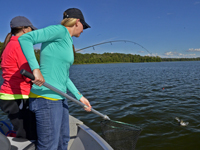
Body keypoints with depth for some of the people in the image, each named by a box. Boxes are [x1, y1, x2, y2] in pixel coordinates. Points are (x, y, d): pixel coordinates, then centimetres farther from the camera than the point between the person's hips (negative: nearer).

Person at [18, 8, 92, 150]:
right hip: (46, 98, -10)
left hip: (59, 98, 10)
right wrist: (36, 69, -28)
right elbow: (25, 38, -20)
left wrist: (80, 97, 19)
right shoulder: (60, 30, -9)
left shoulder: (68, 42, 19)